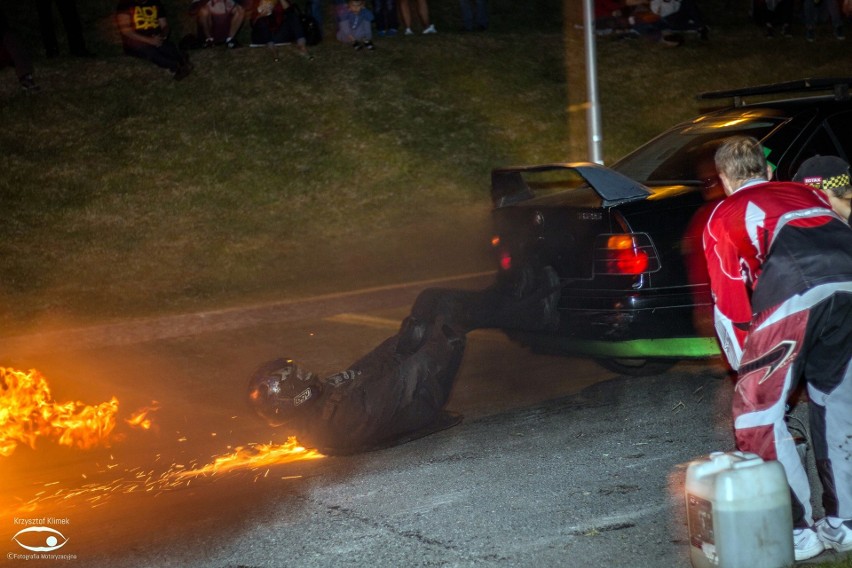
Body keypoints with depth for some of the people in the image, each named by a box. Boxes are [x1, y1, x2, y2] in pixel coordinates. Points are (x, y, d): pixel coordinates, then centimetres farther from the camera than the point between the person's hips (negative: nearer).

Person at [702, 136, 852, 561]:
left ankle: (796, 531, 9)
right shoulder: (806, 193, 37)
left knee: (757, 411, 10)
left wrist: (747, 366, 31)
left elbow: (730, 305, 20)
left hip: (795, 290, -5)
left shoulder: (724, 216, 25)